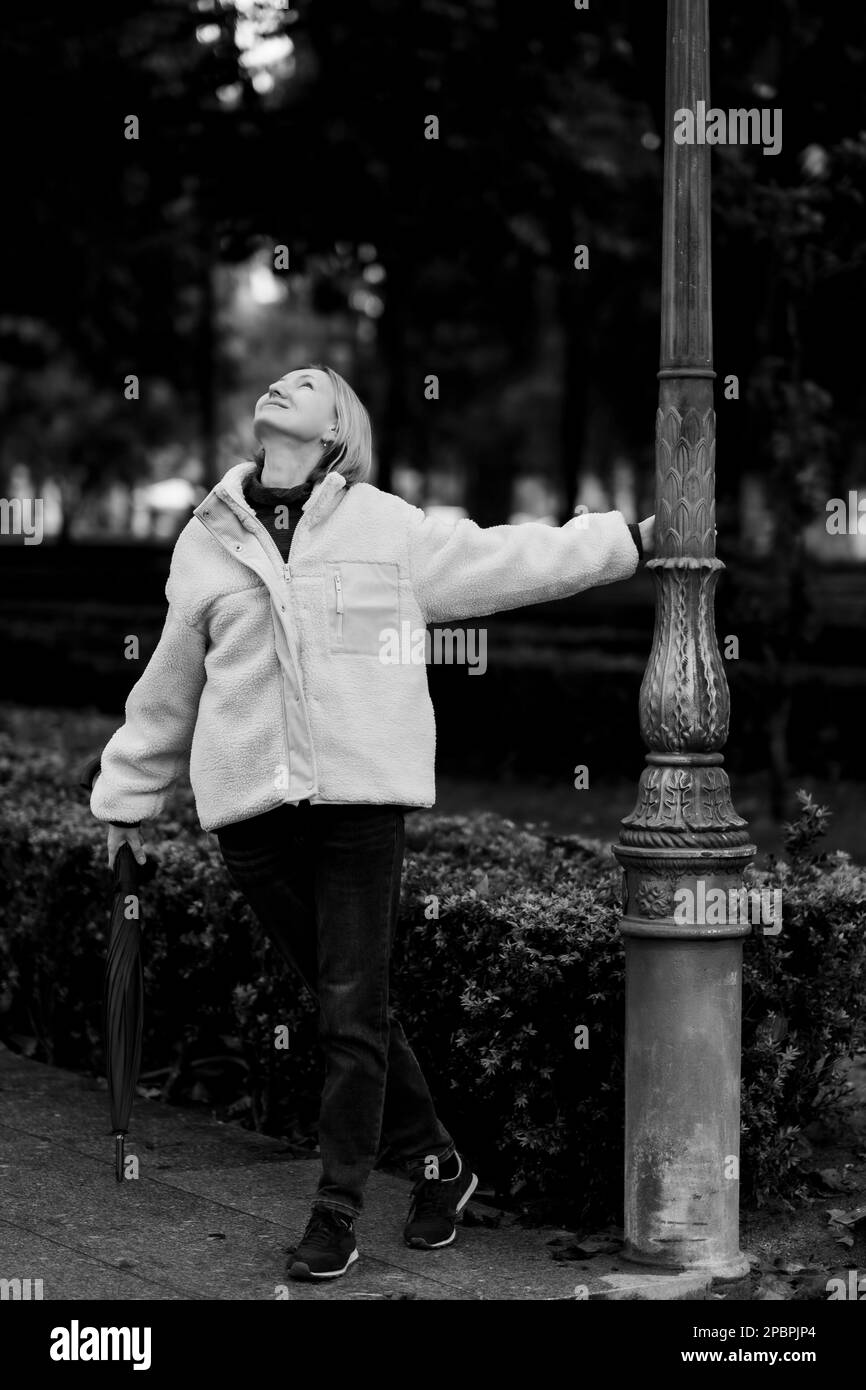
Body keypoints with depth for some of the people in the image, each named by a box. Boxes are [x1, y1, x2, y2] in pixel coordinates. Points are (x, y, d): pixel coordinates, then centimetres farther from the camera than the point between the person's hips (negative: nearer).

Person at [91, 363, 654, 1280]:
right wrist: (125, 794, 26)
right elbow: (169, 685, 21)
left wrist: (631, 537, 19)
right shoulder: (206, 542, 12)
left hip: (361, 799, -2)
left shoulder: (390, 530, 7)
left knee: (353, 1018, -3)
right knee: (347, 1007, 8)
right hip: (249, 810, 2)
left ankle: (336, 1217, 6)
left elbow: (507, 559, 16)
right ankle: (435, 1165, 25)